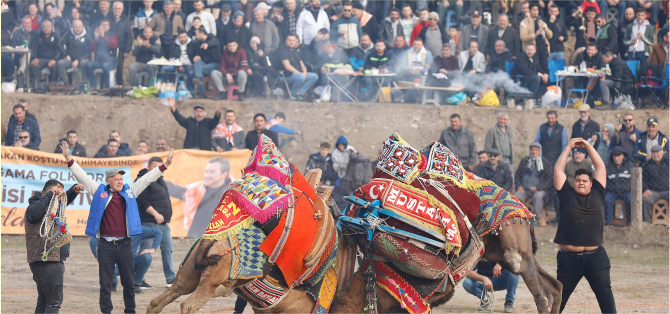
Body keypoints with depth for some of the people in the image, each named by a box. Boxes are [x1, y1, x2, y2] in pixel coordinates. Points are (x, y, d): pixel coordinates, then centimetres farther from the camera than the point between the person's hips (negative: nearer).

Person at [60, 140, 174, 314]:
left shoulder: (129, 191, 11)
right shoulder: (99, 191, 5)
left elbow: (147, 179, 14)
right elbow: (82, 176, 3)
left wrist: (164, 166, 10)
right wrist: (69, 160, -6)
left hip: (124, 245, 2)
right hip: (106, 246, -2)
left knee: (129, 282, 8)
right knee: (105, 283, 3)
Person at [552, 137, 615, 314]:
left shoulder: (597, 194, 10)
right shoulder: (567, 195, 7)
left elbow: (600, 167, 12)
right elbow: (558, 170, 7)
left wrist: (588, 146, 12)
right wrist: (569, 147, 10)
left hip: (595, 255, 1)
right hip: (569, 257, -1)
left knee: (604, 292, -5)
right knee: (560, 295, 8)